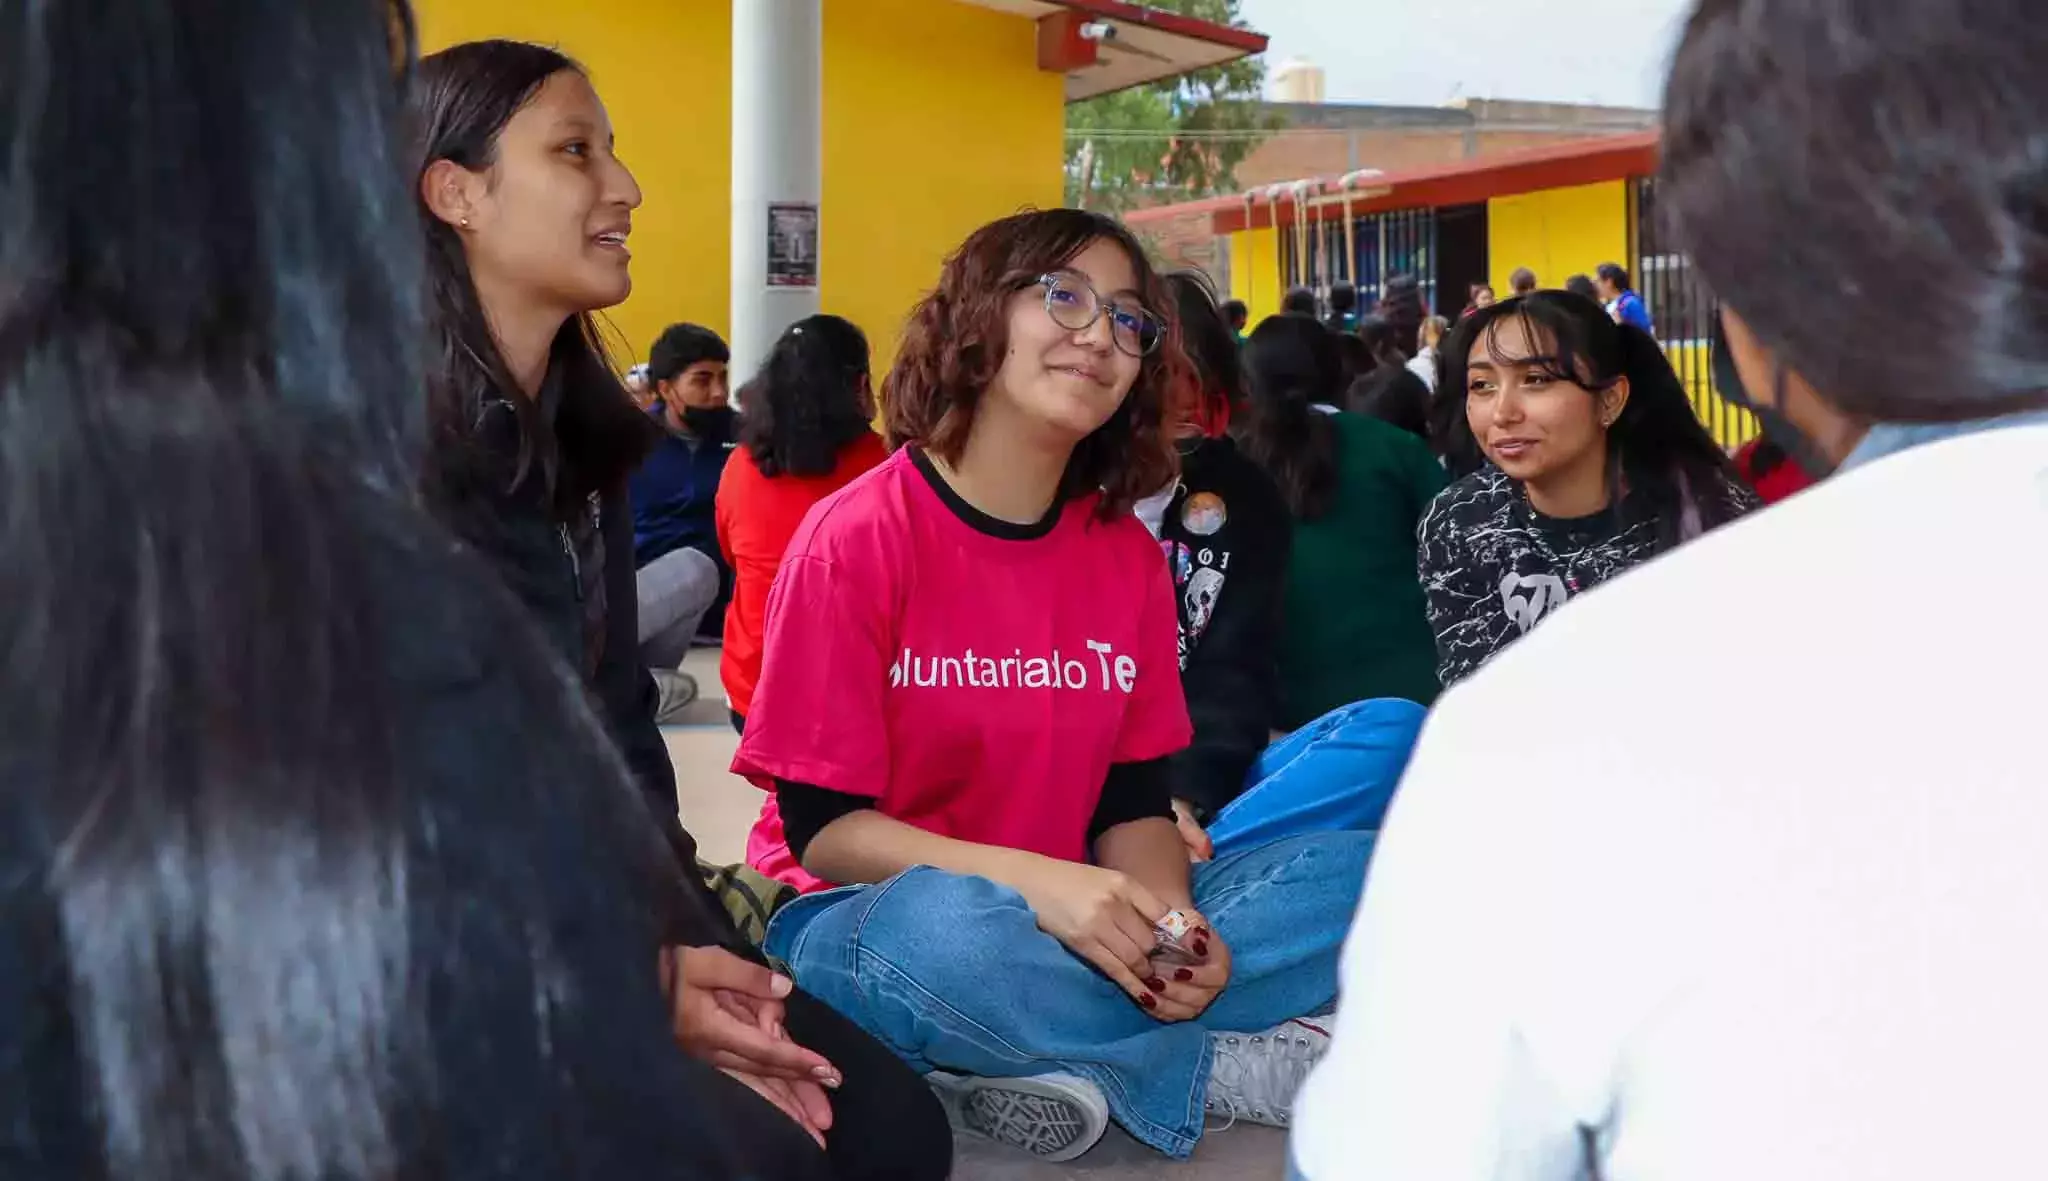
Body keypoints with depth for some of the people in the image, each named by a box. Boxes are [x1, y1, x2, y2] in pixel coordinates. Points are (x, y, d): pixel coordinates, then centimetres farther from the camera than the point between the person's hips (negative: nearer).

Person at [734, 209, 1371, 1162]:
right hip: (867, 916, -5)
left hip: (1074, 929, 5)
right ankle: (1225, 1066, -15)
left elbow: (1133, 799, 4)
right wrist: (1031, 880, -29)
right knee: (947, 930, -41)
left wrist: (1164, 919, -19)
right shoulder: (857, 537, -12)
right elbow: (823, 828, -14)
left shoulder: (1129, 554, 3)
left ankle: (1064, 1066, -22)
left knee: (1359, 873, -10)